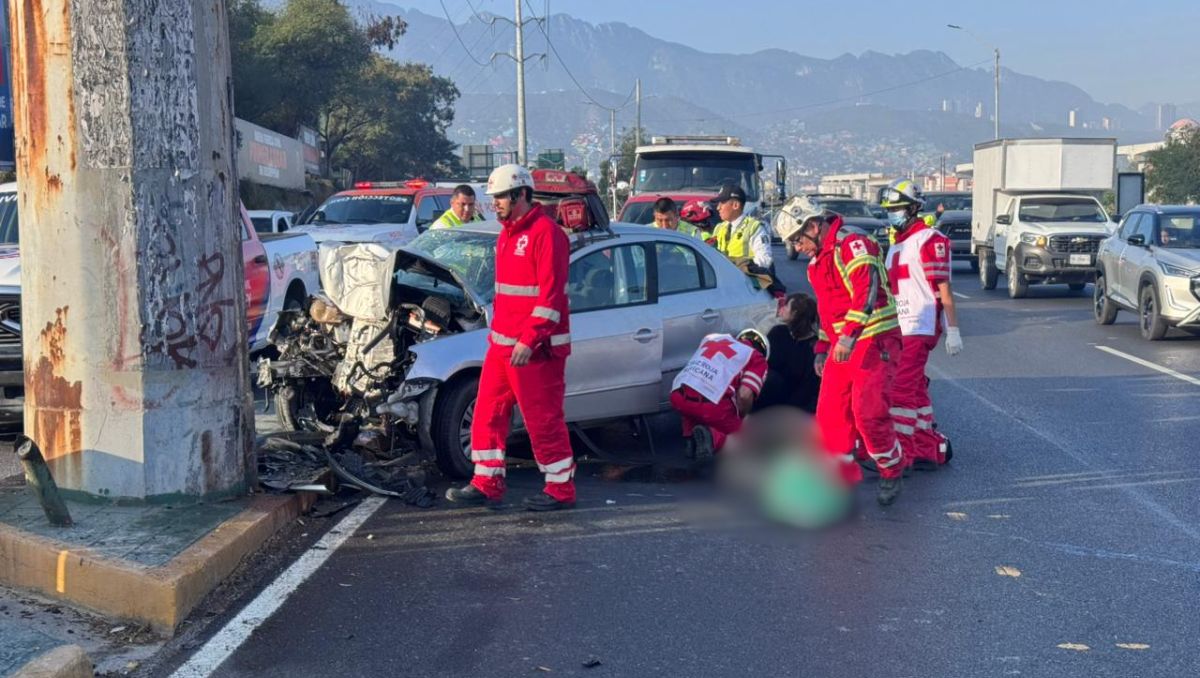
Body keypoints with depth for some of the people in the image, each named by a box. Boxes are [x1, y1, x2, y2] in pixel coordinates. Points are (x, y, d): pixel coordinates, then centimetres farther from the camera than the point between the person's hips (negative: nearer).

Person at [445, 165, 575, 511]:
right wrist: (497, 332, 20)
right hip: (501, 344, 10)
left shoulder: (546, 233, -14)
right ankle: (487, 484, 20)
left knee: (543, 419, -2)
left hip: (535, 349, -9)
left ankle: (561, 488, 10)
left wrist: (528, 340, -23)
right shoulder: (507, 234, 17)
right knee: (487, 414, 11)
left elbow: (551, 295, -20)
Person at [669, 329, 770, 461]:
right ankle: (713, 437, -10)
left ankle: (690, 434, 10)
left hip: (678, 397, 5)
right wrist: (739, 417, 17)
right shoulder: (756, 359, 12)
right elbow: (744, 396, -4)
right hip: (711, 404, -5)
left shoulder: (713, 338, 27)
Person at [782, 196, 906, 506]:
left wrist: (849, 335, -34)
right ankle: (843, 477, 13)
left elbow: (866, 289, -26)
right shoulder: (818, 261, 20)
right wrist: (822, 348, 24)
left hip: (874, 340, -9)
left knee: (869, 414, -13)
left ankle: (892, 472, 8)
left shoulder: (852, 243, -12)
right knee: (830, 414, 3)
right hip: (841, 345, 9)